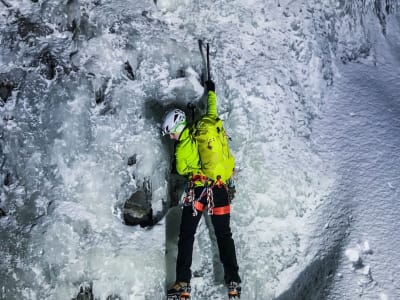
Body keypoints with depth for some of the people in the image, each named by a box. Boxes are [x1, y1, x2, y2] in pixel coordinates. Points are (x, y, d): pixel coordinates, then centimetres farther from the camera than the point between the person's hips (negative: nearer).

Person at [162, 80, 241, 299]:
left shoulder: (182, 149, -11)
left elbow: (181, 170, 6)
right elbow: (212, 111, 20)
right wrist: (211, 91, 37)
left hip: (198, 189, -5)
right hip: (221, 189, 5)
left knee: (186, 235, 6)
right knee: (224, 235, 13)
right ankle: (233, 281, 12)